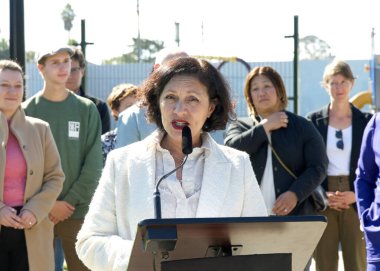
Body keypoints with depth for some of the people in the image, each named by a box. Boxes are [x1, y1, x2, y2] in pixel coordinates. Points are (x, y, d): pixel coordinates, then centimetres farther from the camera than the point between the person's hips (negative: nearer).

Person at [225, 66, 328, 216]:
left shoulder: (302, 127, 10)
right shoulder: (240, 126, 13)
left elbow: (317, 167, 2)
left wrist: (295, 194, -13)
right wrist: (265, 127, -5)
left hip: (293, 215, -1)